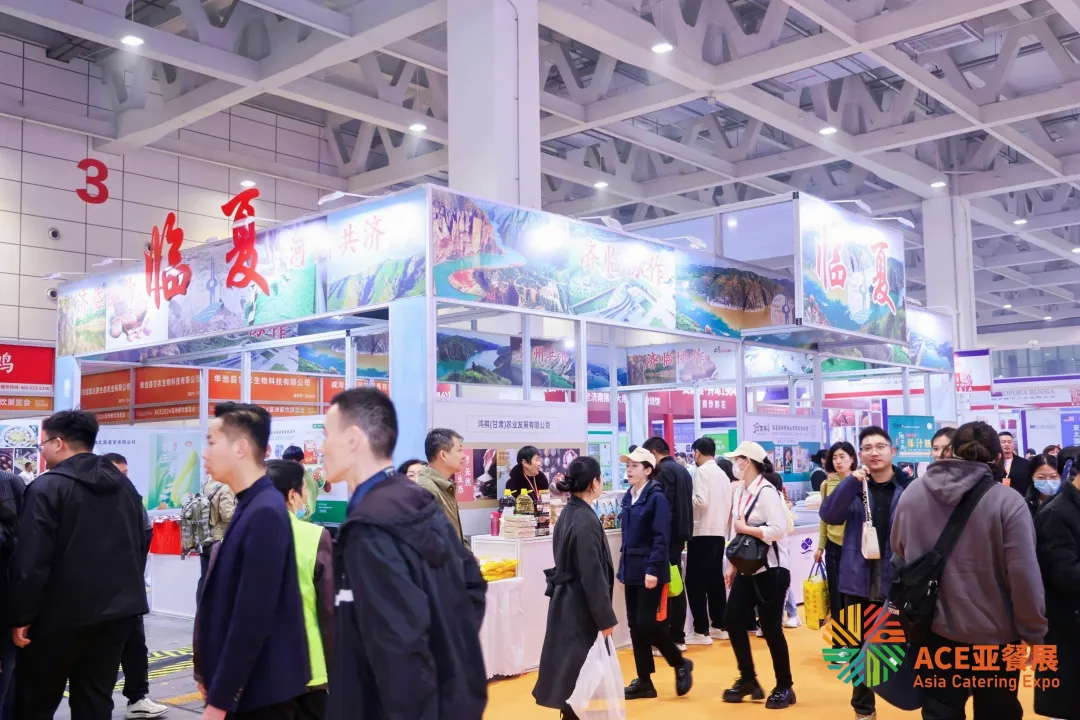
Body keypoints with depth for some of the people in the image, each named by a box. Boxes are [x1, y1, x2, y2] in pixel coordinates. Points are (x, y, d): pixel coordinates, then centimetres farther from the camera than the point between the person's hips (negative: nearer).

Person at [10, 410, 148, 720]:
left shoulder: (48, 487, -11)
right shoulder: (125, 485, 11)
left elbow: (31, 561, -15)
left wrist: (21, 616, -9)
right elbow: (140, 546, 15)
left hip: (63, 612, -6)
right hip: (117, 608, 6)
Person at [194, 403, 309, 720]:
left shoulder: (264, 514, -20)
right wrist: (214, 681, 16)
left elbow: (252, 619, -23)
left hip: (263, 691, -9)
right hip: (251, 686, 9)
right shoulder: (249, 507, 9)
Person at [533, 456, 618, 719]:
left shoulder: (568, 514, 8)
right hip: (581, 607, -9)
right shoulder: (587, 520, -20)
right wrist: (606, 618, -14)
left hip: (567, 603, 9)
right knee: (581, 672, 0)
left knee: (572, 670, 15)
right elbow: (592, 575, -20)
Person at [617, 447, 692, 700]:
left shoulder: (656, 497, -11)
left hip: (650, 571, -8)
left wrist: (653, 569, -21)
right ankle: (644, 681, 17)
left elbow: (661, 537, -16)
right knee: (635, 625, 8)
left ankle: (681, 664, 15)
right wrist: (622, 569, 15)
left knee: (647, 623, -7)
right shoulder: (628, 497, 11)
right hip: (633, 570, 8)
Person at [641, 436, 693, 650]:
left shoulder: (664, 470, -13)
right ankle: (678, 637, 18)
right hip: (680, 533, 10)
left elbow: (664, 505, -20)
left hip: (668, 535, -9)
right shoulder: (682, 470, 16)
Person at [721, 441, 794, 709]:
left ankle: (784, 688, 18)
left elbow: (779, 529, -25)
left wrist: (746, 529, -17)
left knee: (770, 628, 0)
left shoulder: (767, 491, -17)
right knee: (733, 620, 9)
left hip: (771, 569, -8)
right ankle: (748, 680, 26)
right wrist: (732, 565, 11)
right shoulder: (739, 490, 7)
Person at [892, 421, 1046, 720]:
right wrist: (1034, 632, -5)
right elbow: (1024, 575, -18)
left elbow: (899, 550, 10)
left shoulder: (912, 493, -6)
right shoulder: (1007, 501, -18)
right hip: (992, 634, -2)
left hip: (933, 629, 2)